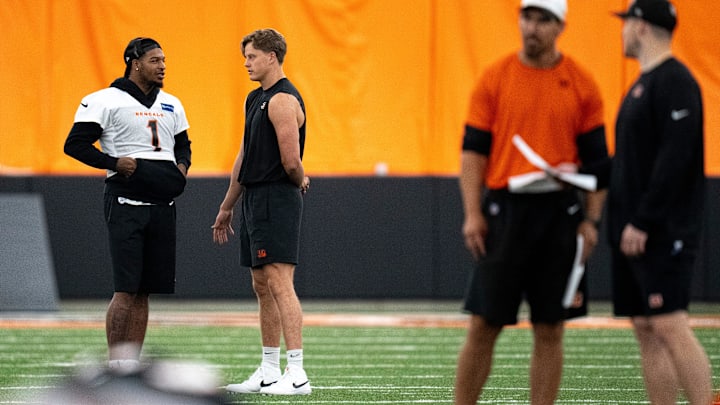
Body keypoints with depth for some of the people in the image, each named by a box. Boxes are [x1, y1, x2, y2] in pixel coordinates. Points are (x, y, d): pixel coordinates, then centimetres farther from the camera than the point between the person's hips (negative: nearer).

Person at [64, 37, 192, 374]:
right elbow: (75, 144, -5)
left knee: (145, 291, 6)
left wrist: (182, 167, 7)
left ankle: (131, 364, 9)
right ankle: (116, 365, -8)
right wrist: (115, 163, -15)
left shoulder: (171, 105, 17)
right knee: (127, 289, -11)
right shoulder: (106, 101, -3)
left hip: (163, 204, 6)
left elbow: (183, 145, 29)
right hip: (126, 203, -6)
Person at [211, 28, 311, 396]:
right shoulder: (255, 99, 18)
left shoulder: (283, 100, -14)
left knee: (279, 283, -14)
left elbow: (291, 162, -19)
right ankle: (269, 372, 16)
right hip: (254, 200, 10)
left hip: (277, 200, -10)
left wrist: (300, 182, 2)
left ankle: (297, 375, -18)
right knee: (262, 287, 11)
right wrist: (227, 206, 26)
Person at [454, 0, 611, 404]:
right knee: (483, 324, 0)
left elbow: (596, 158, 6)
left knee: (550, 330, 3)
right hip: (504, 209, -1)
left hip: (560, 213, 1)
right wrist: (472, 214, -7)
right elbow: (474, 150, 2)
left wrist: (591, 220, -1)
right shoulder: (494, 78, 3)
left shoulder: (582, 84, 4)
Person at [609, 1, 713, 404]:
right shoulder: (643, 83, 19)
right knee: (646, 330, 7)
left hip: (663, 231, -10)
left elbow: (675, 157, -20)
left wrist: (643, 222, -22)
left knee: (670, 326, -14)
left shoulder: (674, 81, -12)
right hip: (634, 232, 10)